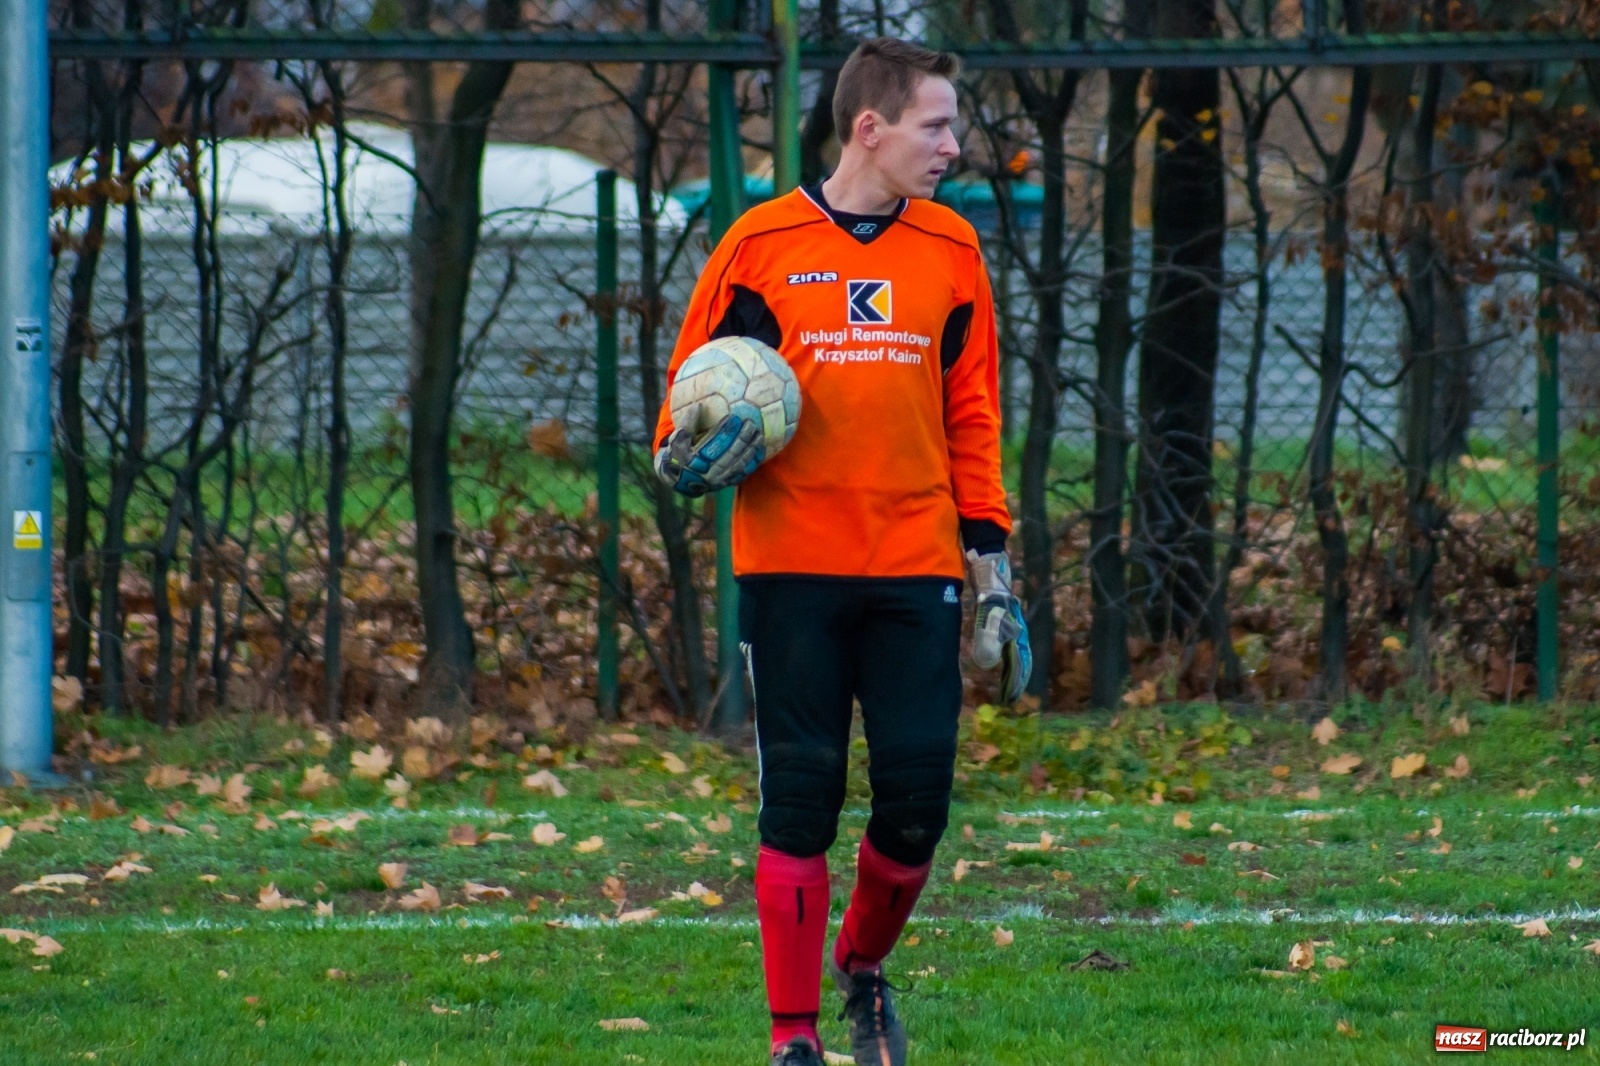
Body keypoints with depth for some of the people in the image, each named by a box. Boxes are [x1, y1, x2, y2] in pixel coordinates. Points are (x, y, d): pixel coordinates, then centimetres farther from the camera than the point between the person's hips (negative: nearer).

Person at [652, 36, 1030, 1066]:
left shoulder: (951, 250, 9)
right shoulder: (762, 244, 0)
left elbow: (972, 420, 12)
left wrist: (991, 569, 8)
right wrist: (692, 459, -15)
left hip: (915, 570, 2)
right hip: (791, 566, -2)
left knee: (919, 797, -3)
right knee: (799, 798, -2)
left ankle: (865, 967, 25)